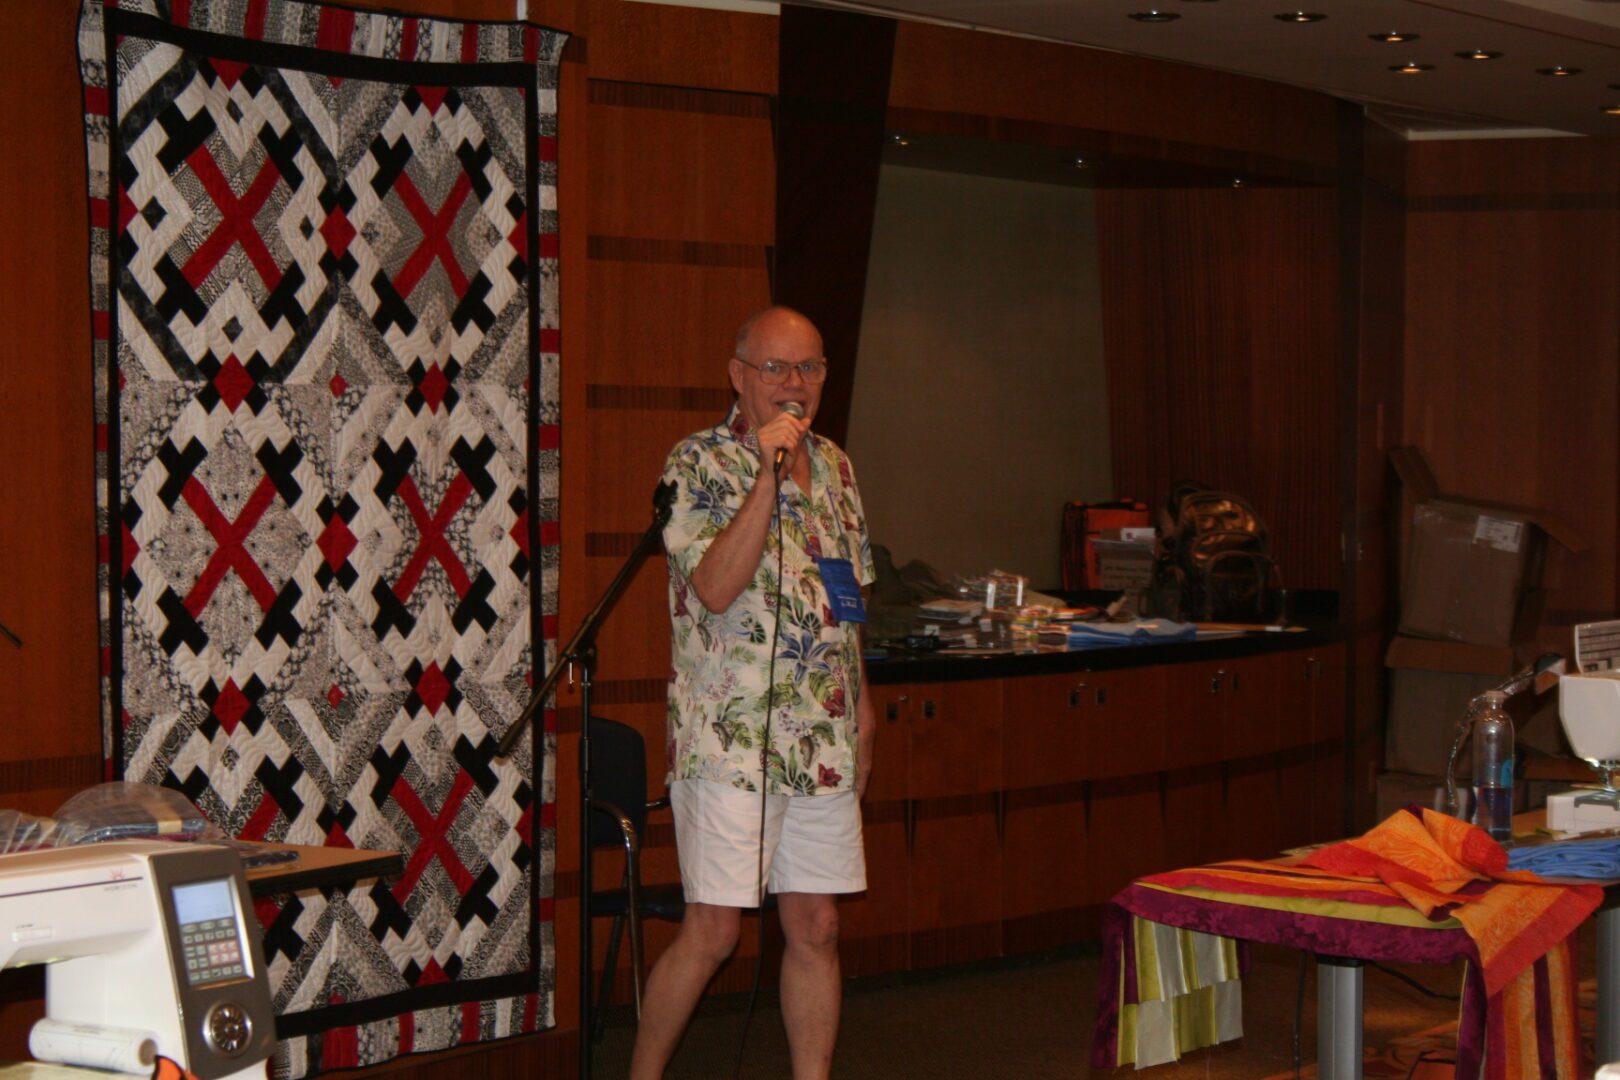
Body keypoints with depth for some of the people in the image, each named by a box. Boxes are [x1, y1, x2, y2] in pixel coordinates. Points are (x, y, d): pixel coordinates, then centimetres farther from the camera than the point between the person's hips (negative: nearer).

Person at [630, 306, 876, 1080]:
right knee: (712, 931, -3)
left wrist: (862, 712, 18)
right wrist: (769, 472, -22)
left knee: (816, 927, 8)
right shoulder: (699, 463, -7)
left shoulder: (834, 468, 14)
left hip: (824, 739, 6)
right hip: (731, 738, -6)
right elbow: (715, 588, -21)